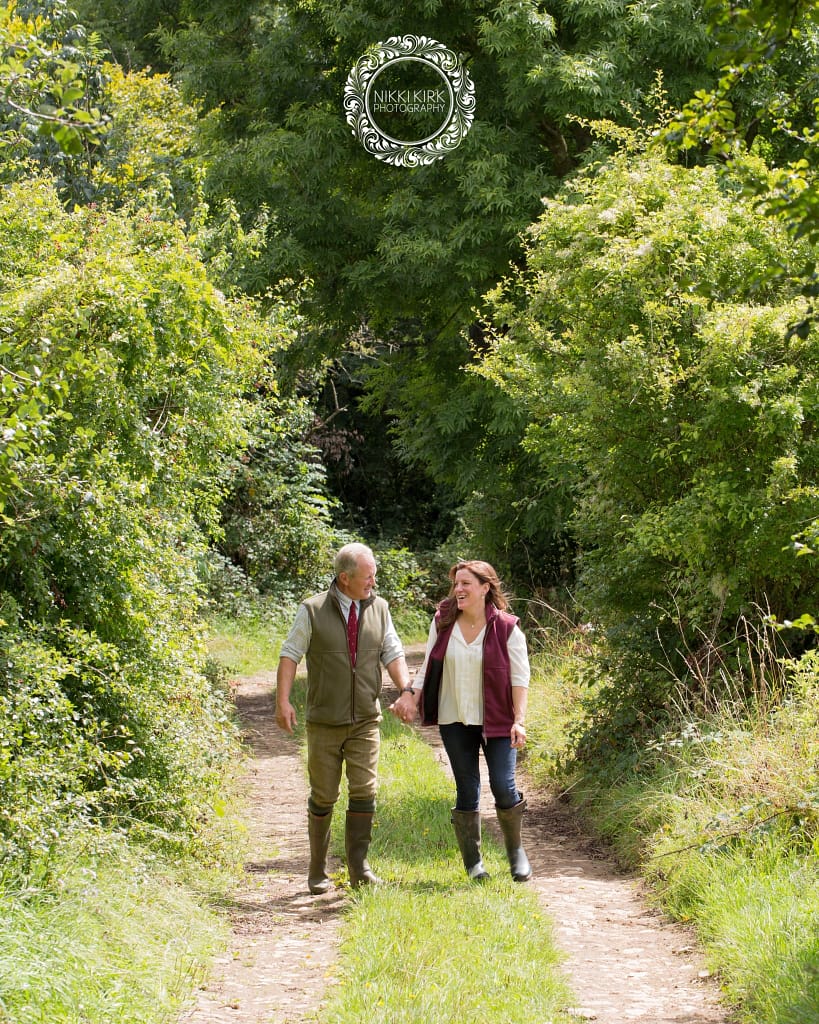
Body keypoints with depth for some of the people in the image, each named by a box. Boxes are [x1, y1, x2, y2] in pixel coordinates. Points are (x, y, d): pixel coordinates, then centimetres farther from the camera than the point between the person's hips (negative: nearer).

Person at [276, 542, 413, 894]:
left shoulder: (379, 608, 5)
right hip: (323, 722, -2)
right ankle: (318, 871, 15)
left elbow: (393, 654, 7)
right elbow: (290, 654, -4)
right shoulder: (313, 610, -5)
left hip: (365, 721, 2)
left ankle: (358, 866, 0)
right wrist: (283, 701, -14)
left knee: (364, 791, -8)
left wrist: (406, 690, -10)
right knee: (323, 796, 3)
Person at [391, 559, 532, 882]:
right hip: (455, 722, 3)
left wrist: (519, 720, -14)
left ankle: (516, 850, 17)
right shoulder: (442, 623, 2)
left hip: (496, 721, -2)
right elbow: (428, 667, 10)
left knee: (503, 787, -8)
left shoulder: (506, 628, -7)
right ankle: (472, 861, 16)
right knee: (467, 790, 5)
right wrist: (411, 697, -5)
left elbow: (520, 678, -6)